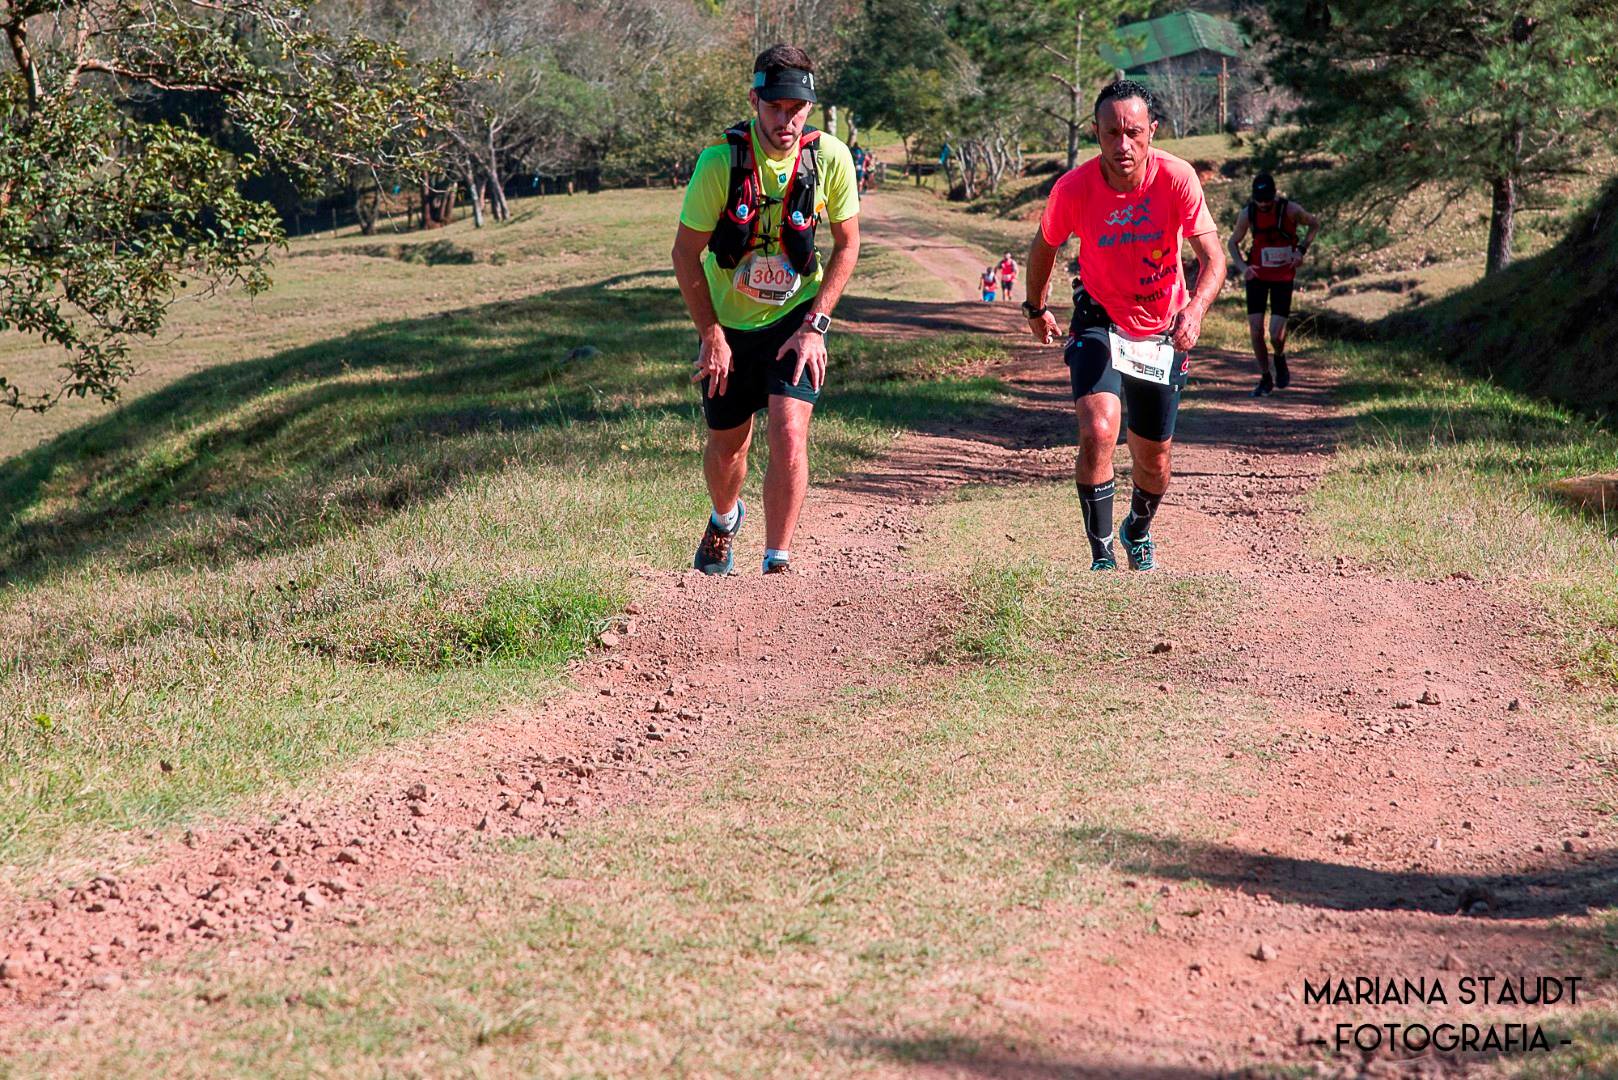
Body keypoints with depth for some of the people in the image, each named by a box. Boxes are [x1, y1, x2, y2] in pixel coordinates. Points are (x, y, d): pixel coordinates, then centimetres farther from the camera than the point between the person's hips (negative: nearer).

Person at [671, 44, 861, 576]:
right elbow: (686, 254, -11)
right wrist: (711, 336, -12)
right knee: (726, 445, 14)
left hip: (796, 320, 0)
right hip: (729, 322, 0)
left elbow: (846, 244, -2)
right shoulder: (722, 160, -21)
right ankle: (724, 521, 47)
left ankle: (777, 565, -8)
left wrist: (814, 325, -9)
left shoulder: (830, 158, -16)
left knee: (789, 437, -19)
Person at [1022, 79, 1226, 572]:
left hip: (1163, 331, 2)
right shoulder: (1073, 189, -21)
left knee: (1153, 459, 12)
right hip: (1099, 322, -1)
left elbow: (1212, 257, -22)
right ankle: (1101, 556, -16)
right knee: (1098, 432, -26)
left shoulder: (1176, 177, -22)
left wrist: (1195, 310, -41)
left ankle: (1138, 531, 45)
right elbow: (1044, 246, 1)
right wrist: (1036, 308, 15)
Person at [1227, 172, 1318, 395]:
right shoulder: (1247, 214, -9)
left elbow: (1315, 224, 5)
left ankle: (1280, 360, 24)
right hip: (1257, 275, 2)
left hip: (1283, 277, -2)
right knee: (1255, 330, -5)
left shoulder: (1290, 210, -15)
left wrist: (1302, 248, -10)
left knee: (1276, 333, -11)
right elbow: (1233, 243, 6)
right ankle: (1265, 378, 13)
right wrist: (1242, 267, -12)